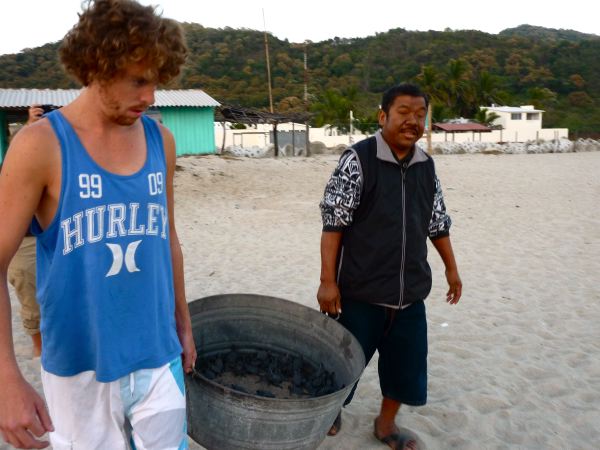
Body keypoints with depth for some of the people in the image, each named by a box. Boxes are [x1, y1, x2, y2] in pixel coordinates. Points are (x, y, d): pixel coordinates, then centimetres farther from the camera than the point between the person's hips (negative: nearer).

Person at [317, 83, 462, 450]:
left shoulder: (426, 166, 5)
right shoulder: (358, 160, -14)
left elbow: (437, 222, 16)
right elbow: (333, 223, -15)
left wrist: (451, 268, 19)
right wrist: (328, 281, -18)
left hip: (410, 292, 6)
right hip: (361, 289, -5)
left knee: (407, 364, 15)